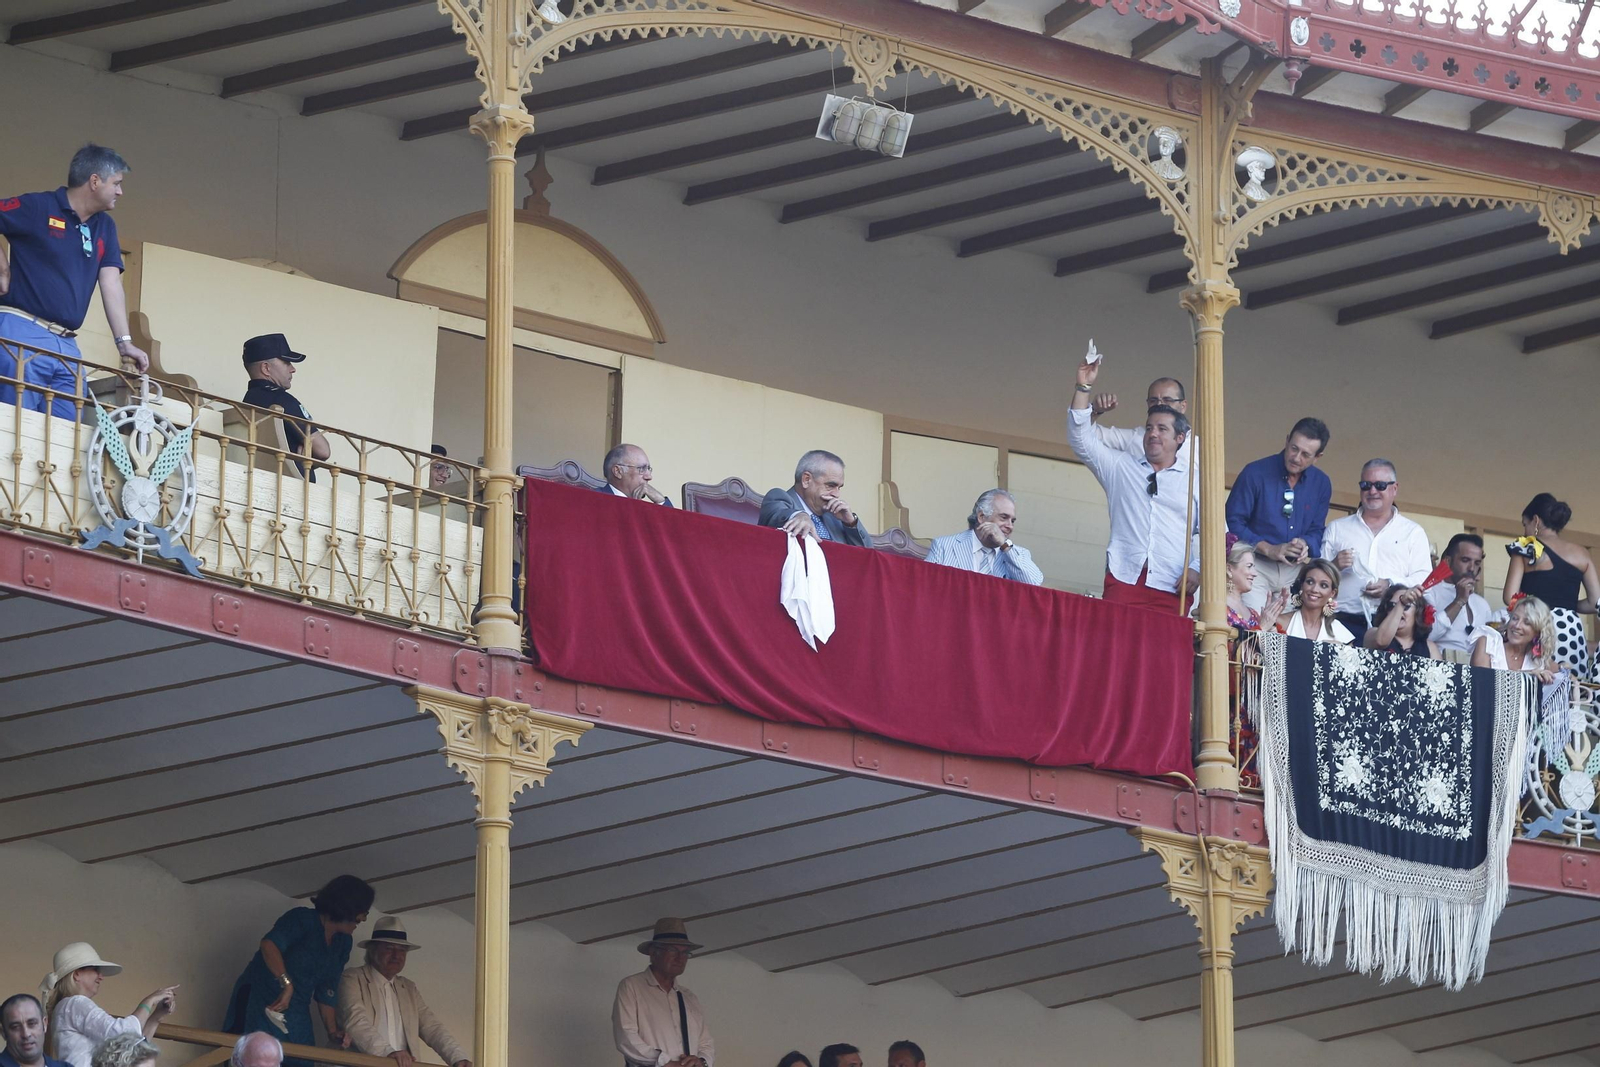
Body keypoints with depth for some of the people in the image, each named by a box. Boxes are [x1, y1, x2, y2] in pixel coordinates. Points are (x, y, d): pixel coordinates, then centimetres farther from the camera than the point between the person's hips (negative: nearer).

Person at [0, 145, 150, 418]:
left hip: (66, 344, 7)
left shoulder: (104, 227, 17)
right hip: (23, 335, -7)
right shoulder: (36, 208, -3)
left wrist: (124, 341, -2)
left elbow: (111, 284, 8)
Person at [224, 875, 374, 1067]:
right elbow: (269, 944, -30)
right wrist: (286, 984, -38)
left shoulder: (342, 943, 12)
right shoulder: (303, 919, -11)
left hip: (296, 1017, 8)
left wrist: (332, 1031, 3)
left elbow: (327, 992, 15)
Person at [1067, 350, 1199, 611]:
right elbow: (1081, 439, 13)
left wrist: (1197, 568, -4)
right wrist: (1084, 388, 5)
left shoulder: (1195, 480, 16)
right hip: (1124, 579, 1)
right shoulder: (1120, 467, 20)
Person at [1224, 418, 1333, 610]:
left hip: (1294, 571, 4)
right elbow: (1233, 522, -7)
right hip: (1256, 565, -4)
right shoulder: (1255, 473, -6)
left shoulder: (1321, 484, 8)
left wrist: (1305, 544, -10)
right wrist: (1268, 549, -16)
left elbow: (1317, 530, 14)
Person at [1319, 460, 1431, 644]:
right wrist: (1334, 566, -4)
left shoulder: (1412, 532, 16)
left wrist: (1391, 585, -12)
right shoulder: (1336, 529, 21)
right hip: (1346, 622, 1)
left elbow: (1424, 579, 5)